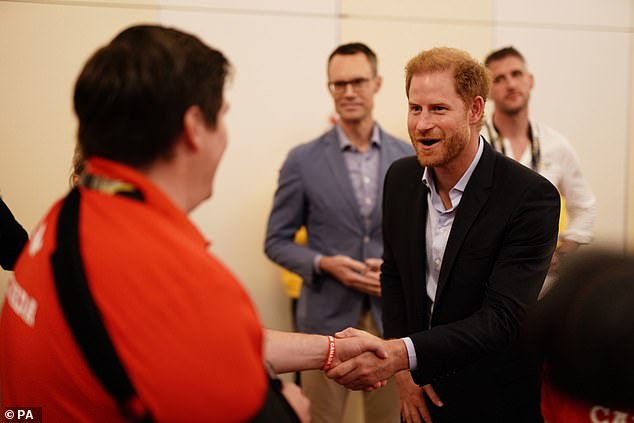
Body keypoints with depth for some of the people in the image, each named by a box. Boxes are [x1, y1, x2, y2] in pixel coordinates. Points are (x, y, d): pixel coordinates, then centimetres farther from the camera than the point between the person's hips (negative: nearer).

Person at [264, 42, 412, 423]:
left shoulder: (409, 158, 3)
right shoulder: (303, 160, -4)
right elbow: (277, 241, 0)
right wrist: (324, 265, -16)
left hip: (393, 315, 2)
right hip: (327, 317, -2)